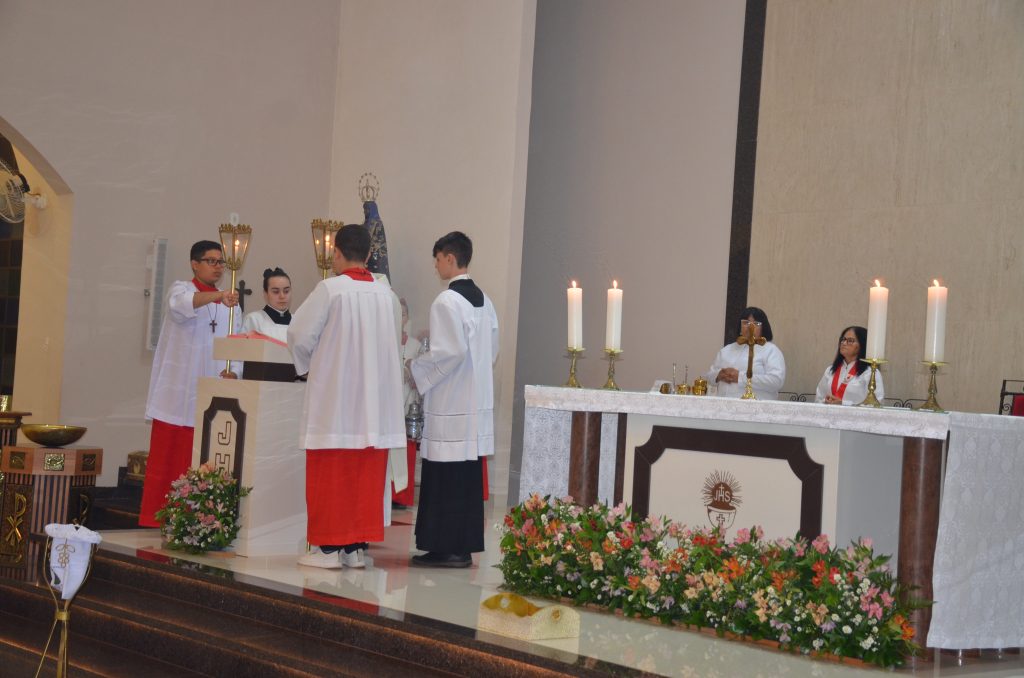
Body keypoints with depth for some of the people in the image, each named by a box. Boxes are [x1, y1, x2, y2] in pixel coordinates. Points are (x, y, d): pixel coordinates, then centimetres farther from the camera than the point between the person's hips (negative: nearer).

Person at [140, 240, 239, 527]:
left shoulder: (229, 304, 15)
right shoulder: (181, 289, -1)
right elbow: (183, 303, -27)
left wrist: (230, 370, -8)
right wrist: (217, 295, -44)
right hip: (178, 393, -5)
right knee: (168, 459, -4)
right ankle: (157, 520, 0)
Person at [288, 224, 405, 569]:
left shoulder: (330, 289, -10)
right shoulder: (386, 294, 4)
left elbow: (300, 334, -6)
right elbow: (392, 343, 11)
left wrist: (310, 365, 13)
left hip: (333, 398, -4)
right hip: (375, 400, 5)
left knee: (329, 474, 2)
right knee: (367, 475, 8)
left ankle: (327, 547, 4)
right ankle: (357, 546, 11)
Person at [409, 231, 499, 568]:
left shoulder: (447, 302, -15)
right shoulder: (483, 299, 12)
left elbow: (449, 352, -20)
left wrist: (416, 368, -6)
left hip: (450, 405, -8)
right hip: (477, 403, 8)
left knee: (445, 477, -3)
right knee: (468, 478, 10)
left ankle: (445, 547, 0)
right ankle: (465, 546, 15)